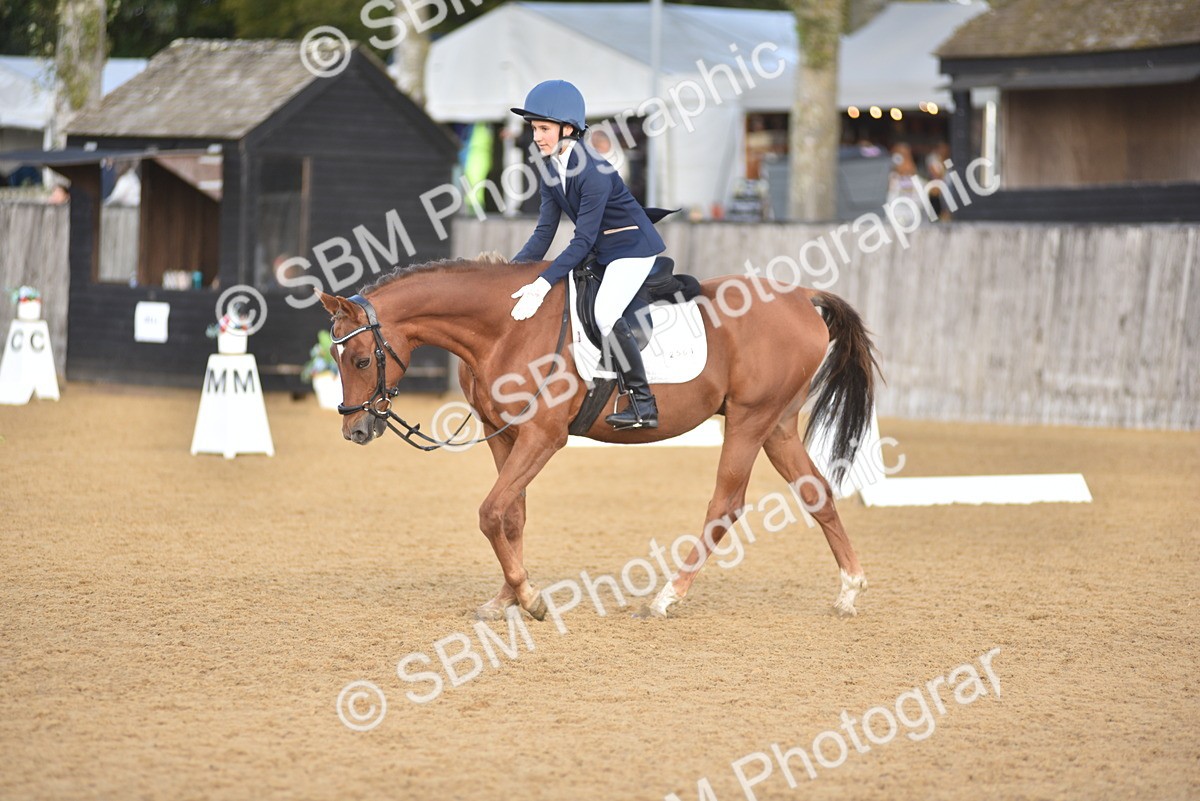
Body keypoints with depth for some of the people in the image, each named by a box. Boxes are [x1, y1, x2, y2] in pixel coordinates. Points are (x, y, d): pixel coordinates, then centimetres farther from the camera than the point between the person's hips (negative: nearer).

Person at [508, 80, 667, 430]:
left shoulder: (593, 173, -26)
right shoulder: (549, 172, 0)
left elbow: (583, 241, -28)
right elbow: (544, 233, 3)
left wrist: (543, 284, -35)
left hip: (632, 246, -10)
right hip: (599, 251, 10)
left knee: (605, 313, -25)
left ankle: (643, 403, -17)